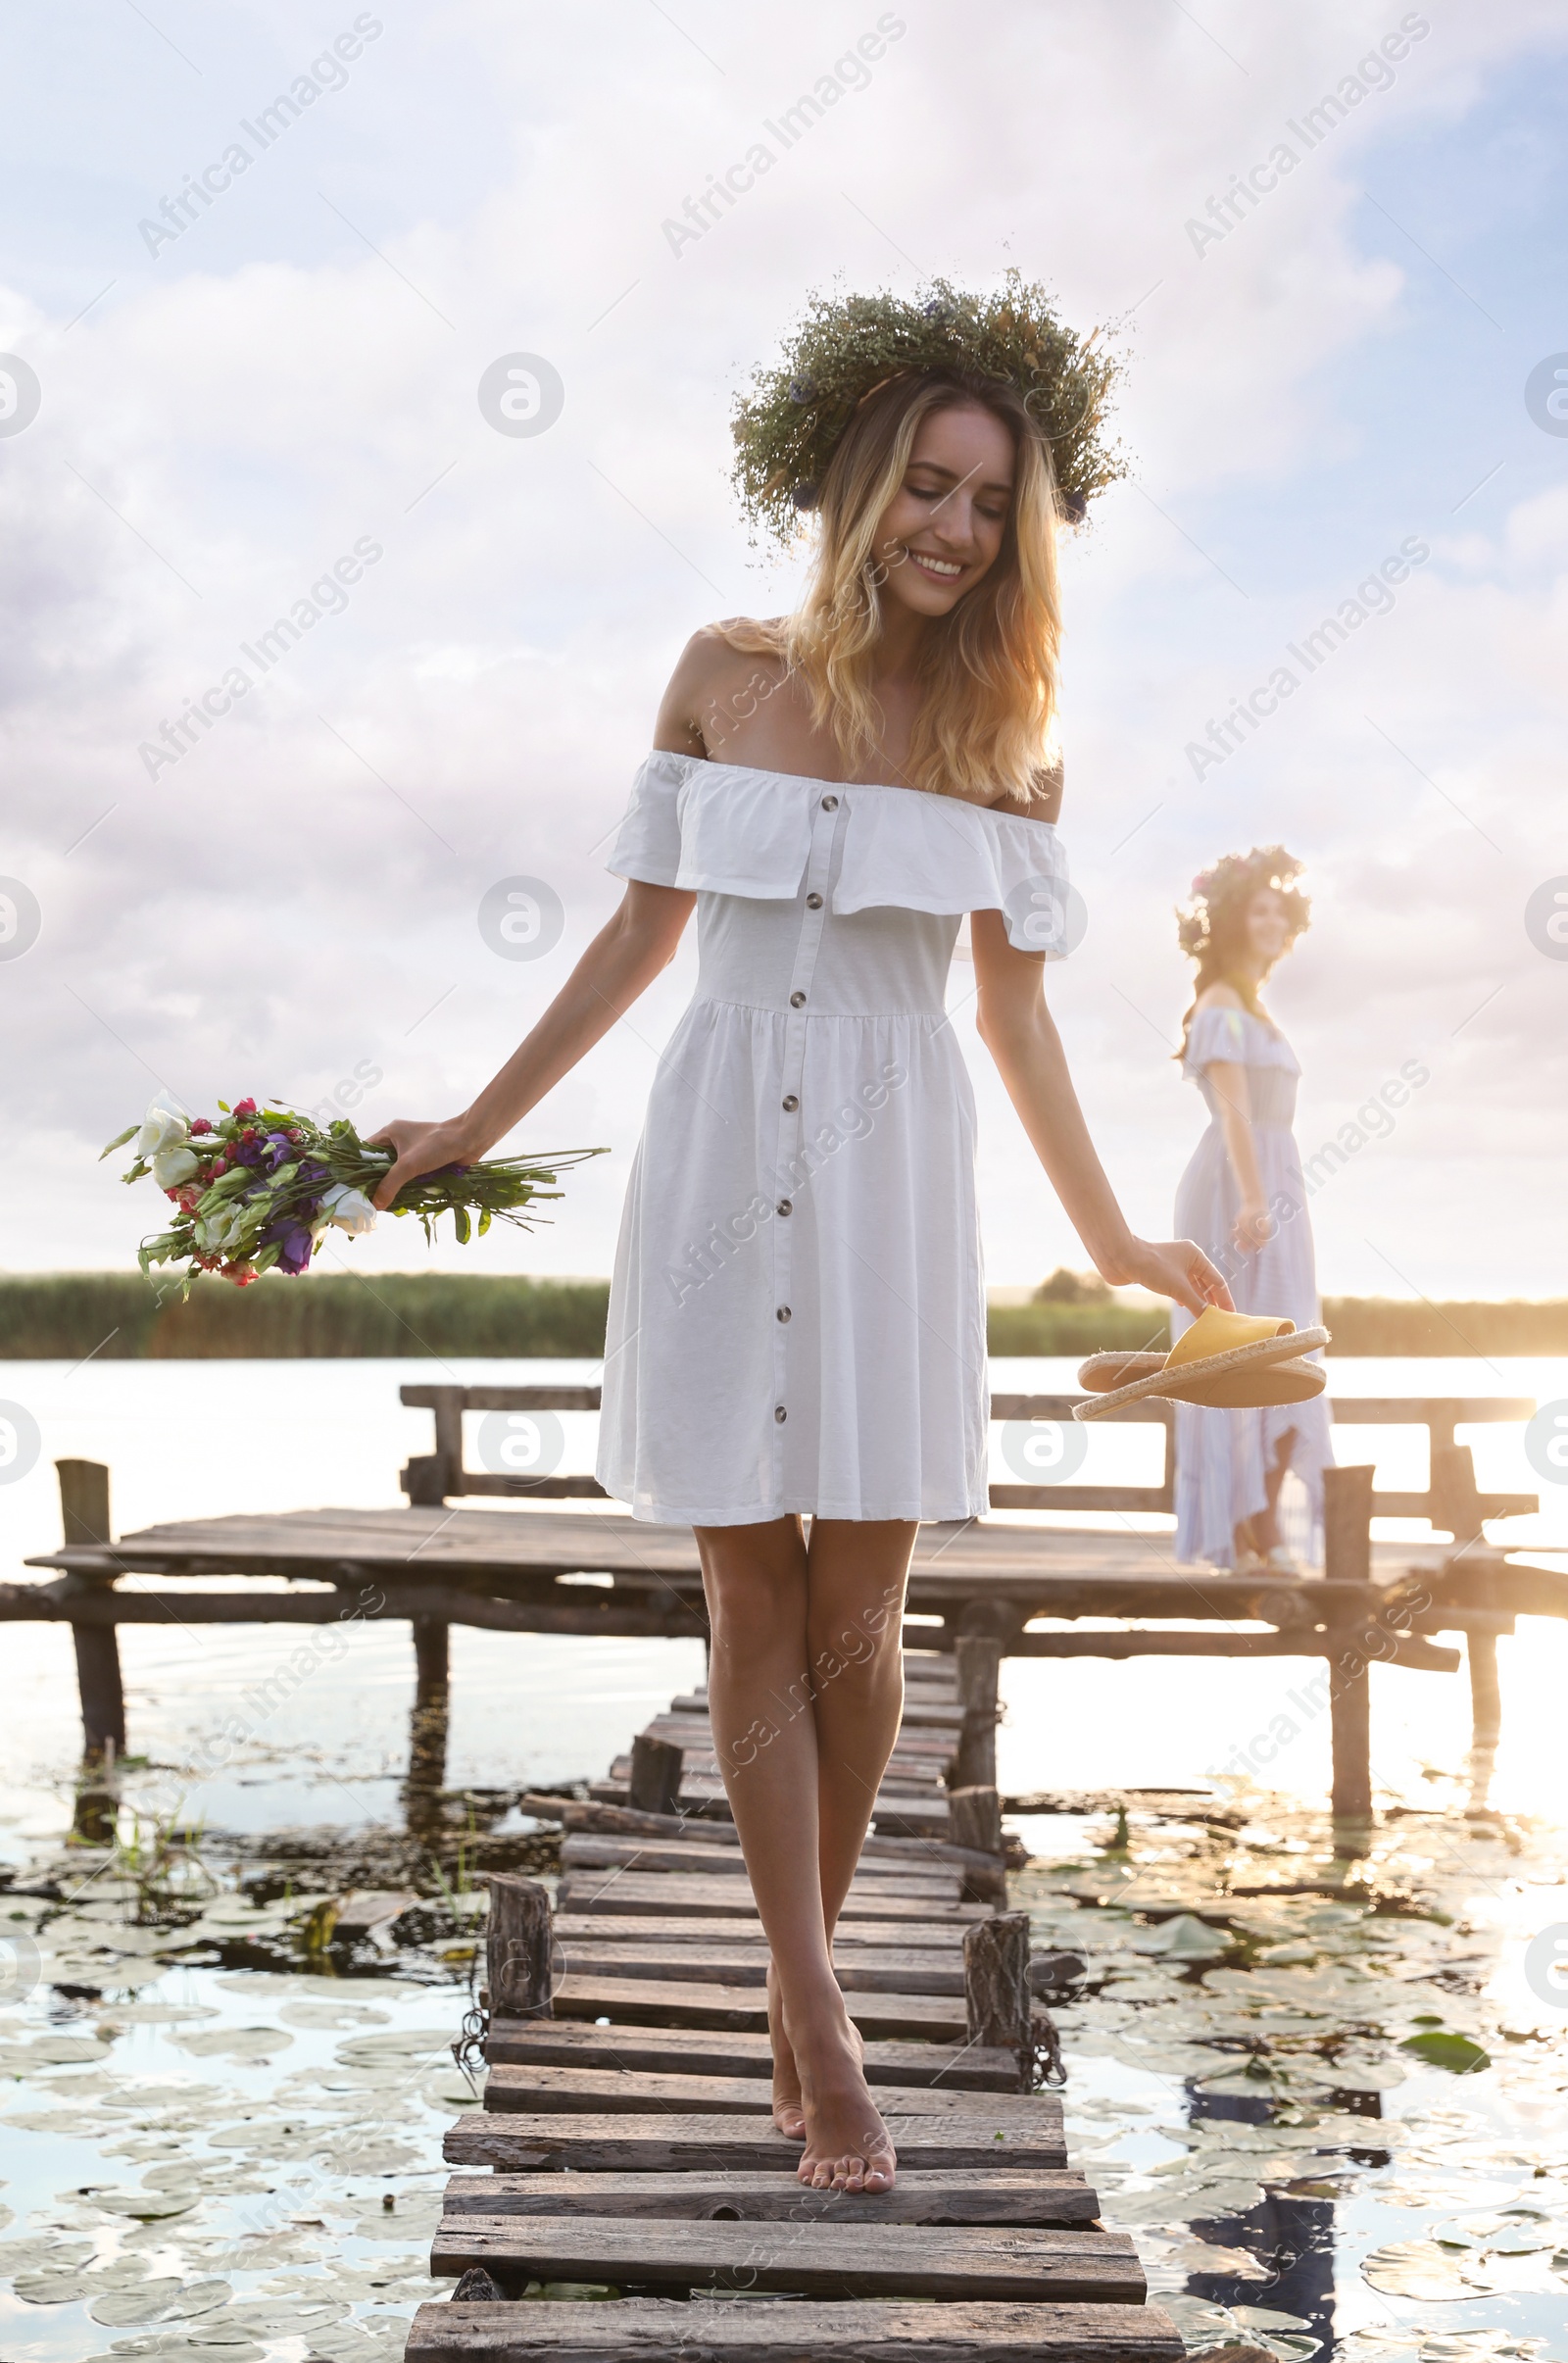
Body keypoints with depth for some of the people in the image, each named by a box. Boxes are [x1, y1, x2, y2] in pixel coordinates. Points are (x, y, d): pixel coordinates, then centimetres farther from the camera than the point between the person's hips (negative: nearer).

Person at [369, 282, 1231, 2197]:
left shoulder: (993, 732, 4)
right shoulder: (724, 676, 4)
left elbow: (1013, 1004, 9)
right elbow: (644, 933, 11)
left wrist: (1107, 1236, 10)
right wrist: (475, 1128, 13)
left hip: (889, 1162, 0)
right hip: (720, 1147, 0)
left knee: (854, 1599, -1)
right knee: (751, 1589, -1)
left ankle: (798, 1989, 16)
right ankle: (816, 2025, 4)